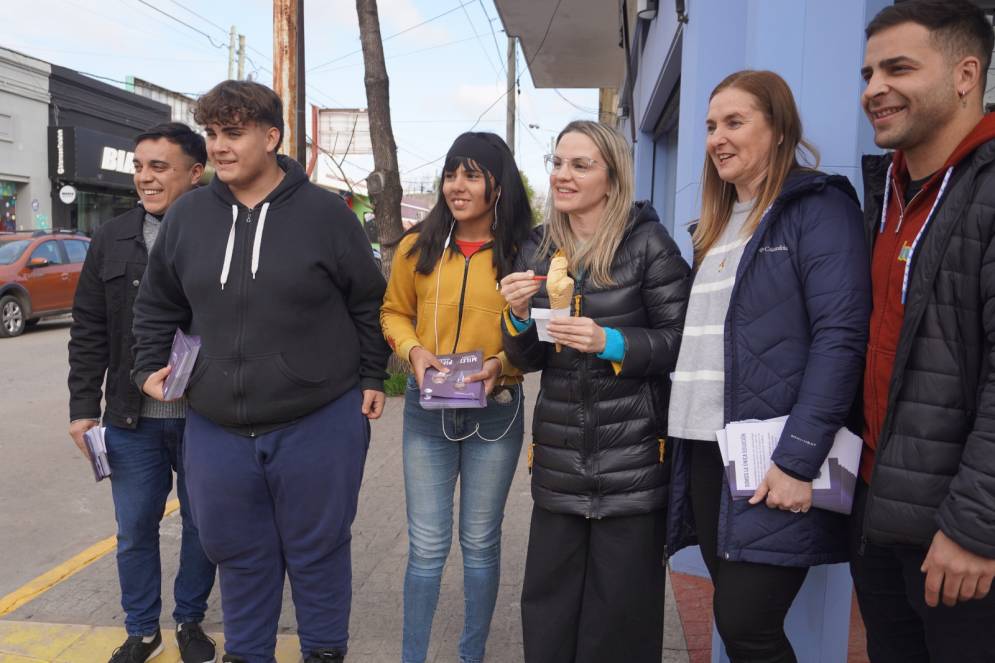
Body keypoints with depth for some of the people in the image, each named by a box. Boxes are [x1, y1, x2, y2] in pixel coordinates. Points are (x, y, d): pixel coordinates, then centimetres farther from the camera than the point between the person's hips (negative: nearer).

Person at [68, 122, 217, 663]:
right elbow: (88, 330, 7)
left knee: (203, 527, 13)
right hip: (131, 420, 3)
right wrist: (83, 406, 4)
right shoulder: (112, 240, 4)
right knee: (134, 531, 13)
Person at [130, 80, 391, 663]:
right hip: (216, 428, 4)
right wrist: (152, 366, 6)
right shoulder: (187, 215, 4)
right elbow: (159, 305, 16)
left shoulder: (324, 212, -5)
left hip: (320, 423, -3)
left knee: (317, 550, 12)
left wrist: (372, 378, 0)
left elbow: (368, 303, 2)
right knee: (238, 551, 18)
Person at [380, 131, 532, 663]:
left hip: (496, 412, 0)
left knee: (480, 542, 14)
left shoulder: (523, 252, -7)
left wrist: (502, 364, -18)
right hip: (426, 409, 1)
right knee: (427, 545, 7)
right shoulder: (417, 246, -2)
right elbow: (394, 312, 9)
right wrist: (413, 350, -10)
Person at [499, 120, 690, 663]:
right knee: (548, 609, 11)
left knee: (622, 614, 8)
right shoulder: (536, 251, 9)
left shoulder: (649, 244, -5)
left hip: (632, 457, -4)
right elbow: (529, 359, 11)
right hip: (558, 458, 4)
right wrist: (518, 314, -8)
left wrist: (611, 342, -20)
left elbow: (679, 343, -6)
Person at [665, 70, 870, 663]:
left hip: (770, 459, -7)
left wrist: (798, 459, -20)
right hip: (705, 452, 7)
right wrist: (678, 434, 12)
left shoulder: (817, 207, -4)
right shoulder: (718, 225, 18)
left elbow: (841, 338, -15)